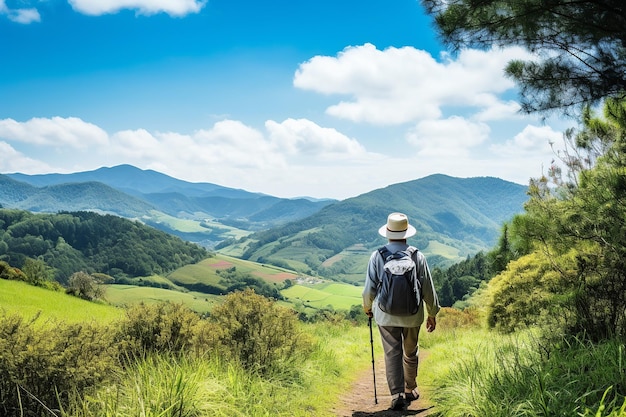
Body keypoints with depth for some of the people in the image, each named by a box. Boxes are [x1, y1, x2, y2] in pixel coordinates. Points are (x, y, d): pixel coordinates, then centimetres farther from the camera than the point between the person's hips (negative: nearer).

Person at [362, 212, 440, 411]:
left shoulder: (377, 256, -9)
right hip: (412, 314, 1)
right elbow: (428, 289, -3)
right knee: (411, 353, 19)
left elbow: (369, 289, -6)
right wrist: (432, 314, 10)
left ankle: (397, 395, -3)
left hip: (386, 314, -1)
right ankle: (410, 390, 34)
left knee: (392, 354, 5)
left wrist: (367, 307, 14)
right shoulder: (417, 257, -8)